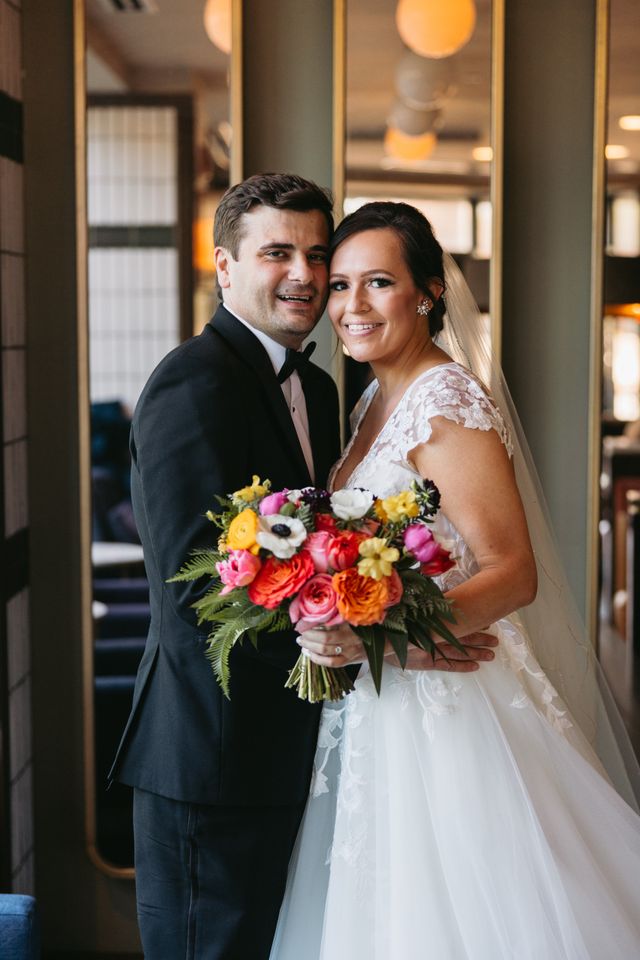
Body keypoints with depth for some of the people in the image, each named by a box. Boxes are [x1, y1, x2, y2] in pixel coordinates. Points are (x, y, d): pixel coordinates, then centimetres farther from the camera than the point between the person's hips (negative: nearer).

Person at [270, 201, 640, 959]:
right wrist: (331, 625, 5)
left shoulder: (450, 403, -16)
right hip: (377, 706, 8)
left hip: (443, 704, -8)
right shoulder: (376, 401, 11)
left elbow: (514, 573, -22)